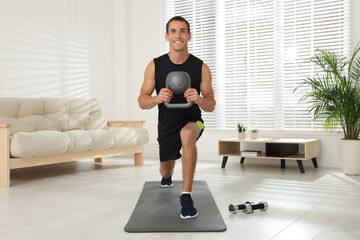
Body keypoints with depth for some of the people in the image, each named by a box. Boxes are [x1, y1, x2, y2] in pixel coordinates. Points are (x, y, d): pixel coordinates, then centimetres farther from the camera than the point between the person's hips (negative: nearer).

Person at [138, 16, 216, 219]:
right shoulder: (155, 66, -10)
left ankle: (187, 197, -30)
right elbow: (142, 102, -8)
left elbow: (211, 105, -10)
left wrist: (199, 99, -34)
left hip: (192, 121, -2)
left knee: (187, 134, -39)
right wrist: (157, 99, -32)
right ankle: (167, 178, 60)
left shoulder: (201, 67, -13)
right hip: (166, 124, 3)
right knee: (165, 170, 16)